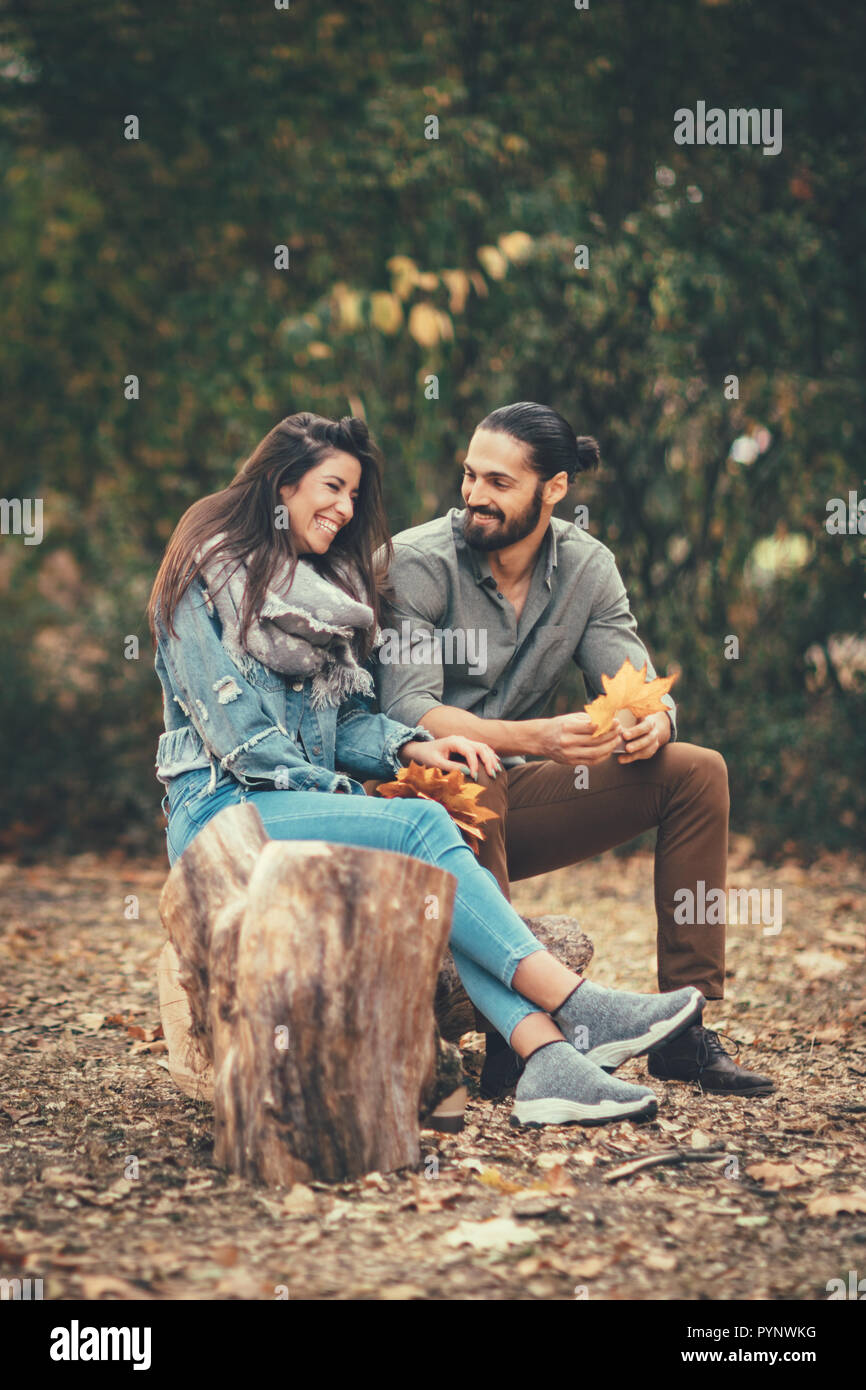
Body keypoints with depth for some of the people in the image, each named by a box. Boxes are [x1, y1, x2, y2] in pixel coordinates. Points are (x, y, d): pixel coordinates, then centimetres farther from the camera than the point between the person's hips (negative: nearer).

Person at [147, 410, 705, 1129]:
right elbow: (233, 731, -12)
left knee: (439, 861, -27)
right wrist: (340, 795, -12)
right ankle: (578, 1008, -37)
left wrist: (412, 747, -7)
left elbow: (347, 719, 13)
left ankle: (548, 1059, -45)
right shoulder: (204, 577, -3)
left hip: (312, 800, 6)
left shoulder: (326, 586, 21)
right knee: (423, 828, -30)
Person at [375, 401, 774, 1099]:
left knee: (697, 770, -10)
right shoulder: (416, 563, -13)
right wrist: (536, 738, -39)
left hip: (512, 796, 5)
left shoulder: (588, 567, 3)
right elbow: (407, 712, -24)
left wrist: (652, 723, -30)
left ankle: (684, 1029, -13)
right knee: (473, 776, -40)